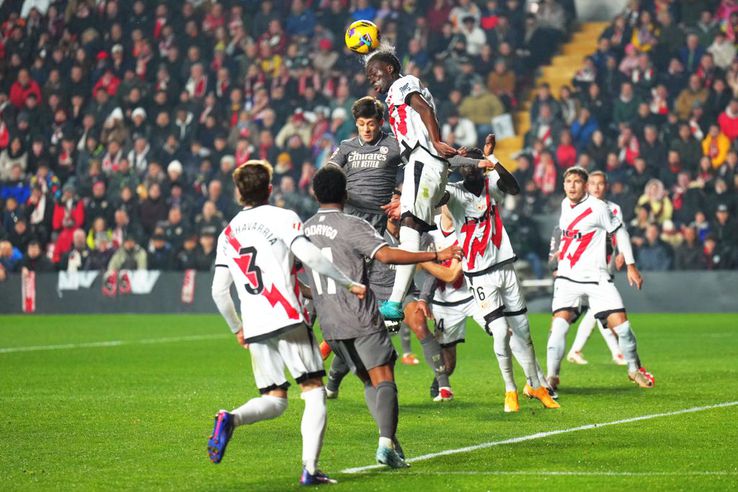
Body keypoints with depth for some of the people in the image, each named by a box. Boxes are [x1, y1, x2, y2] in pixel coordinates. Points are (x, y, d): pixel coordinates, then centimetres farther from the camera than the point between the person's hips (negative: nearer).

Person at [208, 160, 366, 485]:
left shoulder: (228, 233, 17)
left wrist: (237, 328, 30)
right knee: (314, 391, 1)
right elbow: (309, 255, -13)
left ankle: (231, 419, -19)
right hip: (287, 319, -5)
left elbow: (219, 290, 16)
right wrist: (348, 284, -4)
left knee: (274, 400, 12)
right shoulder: (282, 218, 2)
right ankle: (310, 468, -13)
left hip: (255, 327, 5)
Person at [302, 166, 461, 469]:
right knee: (383, 379, -7)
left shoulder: (304, 230, 11)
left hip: (330, 326, 6)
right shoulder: (351, 226, -9)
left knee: (369, 381, 14)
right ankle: (387, 442, -24)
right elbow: (386, 255, -22)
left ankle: (389, 440, 4)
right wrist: (436, 255, -20)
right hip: (362, 319, -6)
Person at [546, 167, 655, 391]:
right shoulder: (565, 205, 9)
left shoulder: (597, 207, -9)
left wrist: (631, 266, -1)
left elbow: (620, 232, -1)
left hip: (596, 278, -3)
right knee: (559, 323, -17)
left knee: (620, 323, -9)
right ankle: (551, 377, -11)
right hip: (567, 278, 3)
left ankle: (634, 369, 15)